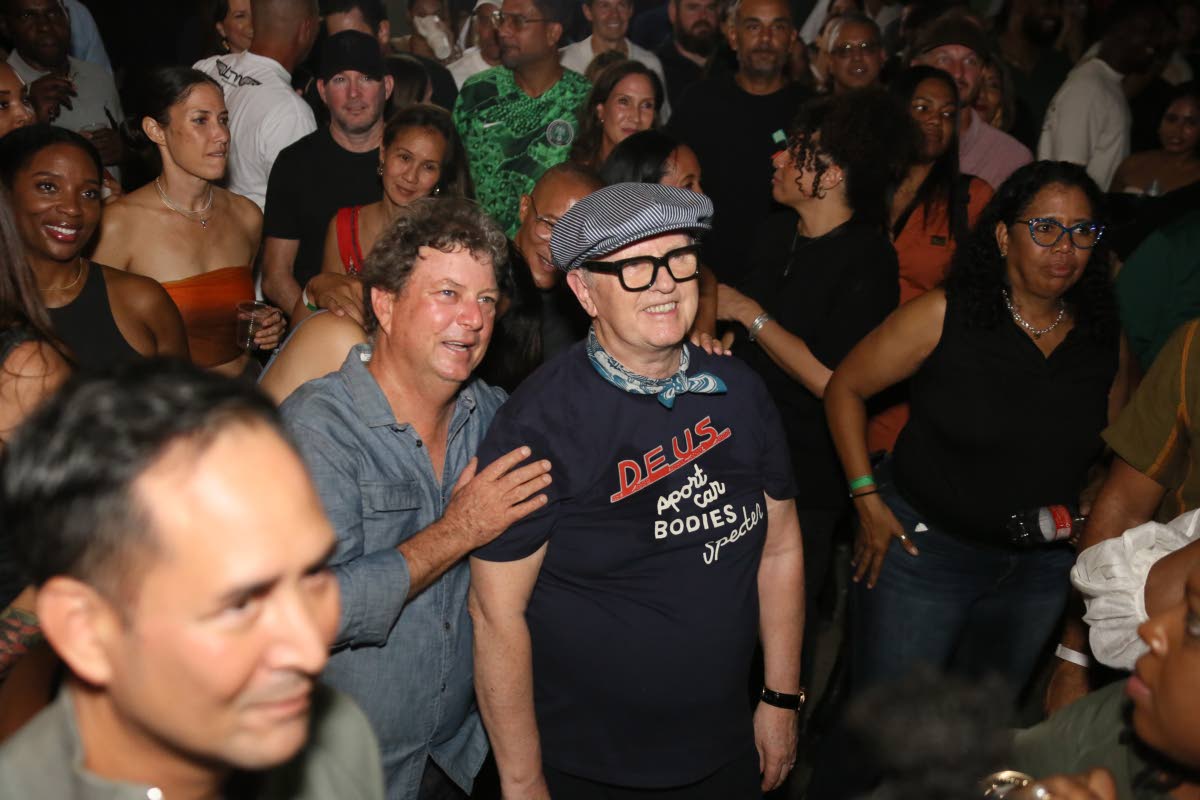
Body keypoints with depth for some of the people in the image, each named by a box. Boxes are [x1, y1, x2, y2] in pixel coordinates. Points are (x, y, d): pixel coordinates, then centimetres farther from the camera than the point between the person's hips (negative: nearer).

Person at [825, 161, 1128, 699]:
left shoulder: (1106, 341, -2)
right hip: (923, 547, -4)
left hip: (1041, 570, 4)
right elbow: (845, 389, -7)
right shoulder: (944, 316, -15)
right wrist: (867, 501, -11)